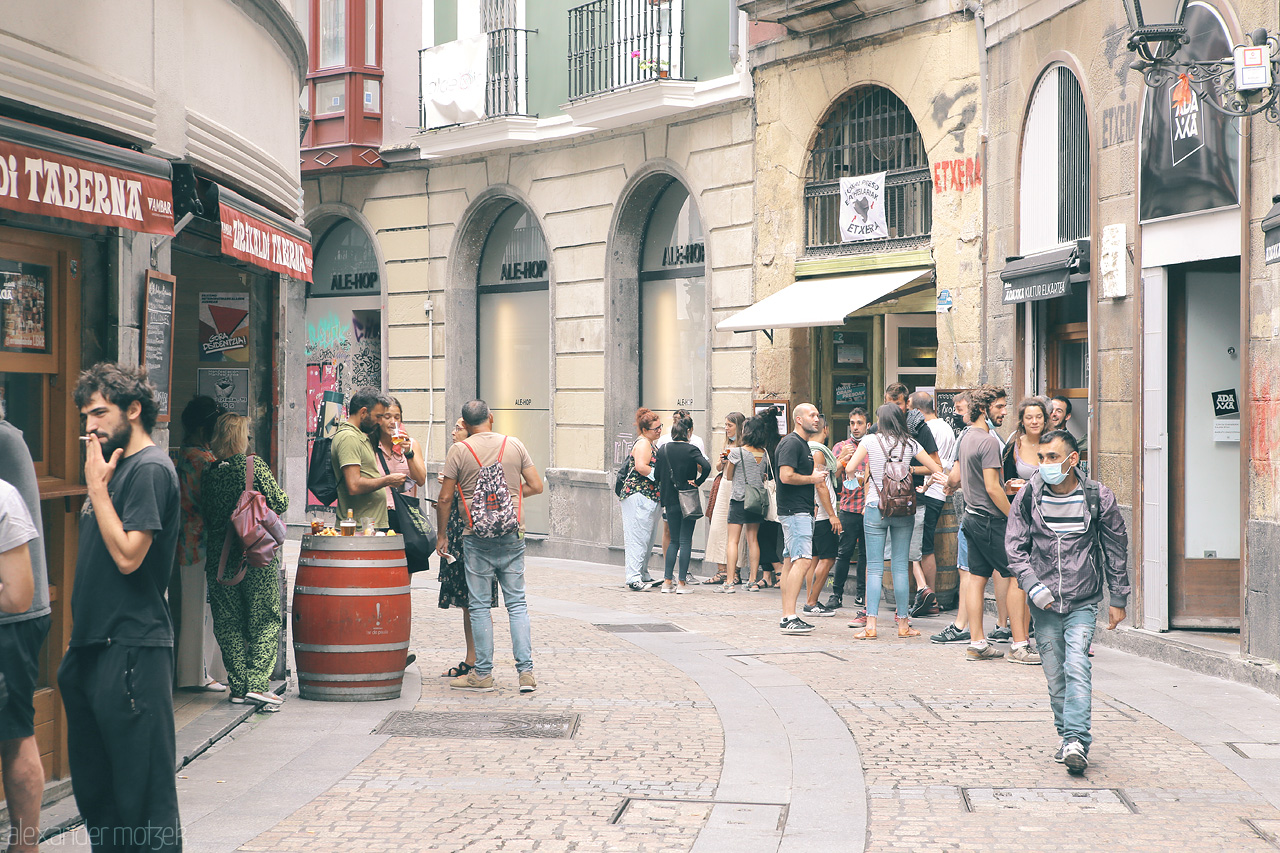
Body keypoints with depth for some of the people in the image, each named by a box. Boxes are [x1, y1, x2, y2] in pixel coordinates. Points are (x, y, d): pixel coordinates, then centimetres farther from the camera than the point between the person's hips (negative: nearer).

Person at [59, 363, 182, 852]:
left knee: (143, 784, -5)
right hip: (94, 646, 10)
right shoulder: (118, 465, 17)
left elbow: (128, 555, -19)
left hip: (133, 647, -10)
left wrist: (97, 486, -14)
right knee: (92, 781, 16)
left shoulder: (150, 469, -11)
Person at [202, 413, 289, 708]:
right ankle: (257, 684, -5)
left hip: (220, 559, 4)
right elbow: (279, 504, -8)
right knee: (266, 622, 4)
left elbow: (206, 517, 11)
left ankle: (239, 686, 10)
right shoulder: (254, 464, -9)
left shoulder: (209, 474, 3)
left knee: (229, 625, 10)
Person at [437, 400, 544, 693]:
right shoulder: (515, 445, 5)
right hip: (512, 536, 2)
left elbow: (445, 498, -3)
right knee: (517, 603, 6)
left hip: (476, 537, -2)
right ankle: (526, 671, 0)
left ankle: (483, 674, 5)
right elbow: (536, 486, 5)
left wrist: (442, 535, 7)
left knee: (479, 605, 4)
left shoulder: (459, 450, -2)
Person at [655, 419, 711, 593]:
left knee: (674, 540, 13)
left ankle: (667, 581, 8)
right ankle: (682, 583, 0)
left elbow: (658, 474, 6)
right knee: (685, 540, 1)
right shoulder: (691, 450, -9)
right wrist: (697, 482, -10)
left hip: (670, 500, 4)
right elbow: (706, 467, -23)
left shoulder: (663, 450, 3)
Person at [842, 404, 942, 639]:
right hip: (904, 510, 2)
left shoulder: (870, 441, -2)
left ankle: (870, 624, -7)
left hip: (875, 508, -2)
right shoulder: (910, 444, 3)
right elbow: (937, 469, 6)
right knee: (900, 566, 6)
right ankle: (903, 624, 8)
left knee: (874, 567, 0)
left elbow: (849, 470, -3)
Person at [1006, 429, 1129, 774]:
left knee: (1076, 665, -18)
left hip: (1083, 602, -2)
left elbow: (1116, 549, 6)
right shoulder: (1028, 497, -1)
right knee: (1054, 672, 5)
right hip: (1044, 602, 2)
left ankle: (1077, 741, -21)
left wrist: (1118, 599, 8)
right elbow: (1015, 547, 4)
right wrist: (1033, 586, -11)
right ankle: (1068, 736, 19)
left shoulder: (1098, 497, -4)